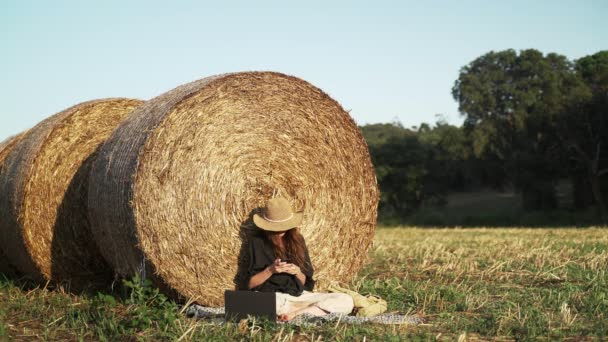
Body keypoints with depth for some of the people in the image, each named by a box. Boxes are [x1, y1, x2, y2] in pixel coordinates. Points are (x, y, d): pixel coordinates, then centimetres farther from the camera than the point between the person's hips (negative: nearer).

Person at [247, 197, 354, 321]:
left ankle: (294, 314, -23)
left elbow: (304, 282, 13)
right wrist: (270, 270, -15)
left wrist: (297, 272, -9)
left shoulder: (296, 240, 12)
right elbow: (251, 284, 0)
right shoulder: (258, 241, 2)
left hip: (299, 296, 4)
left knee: (346, 301, -18)